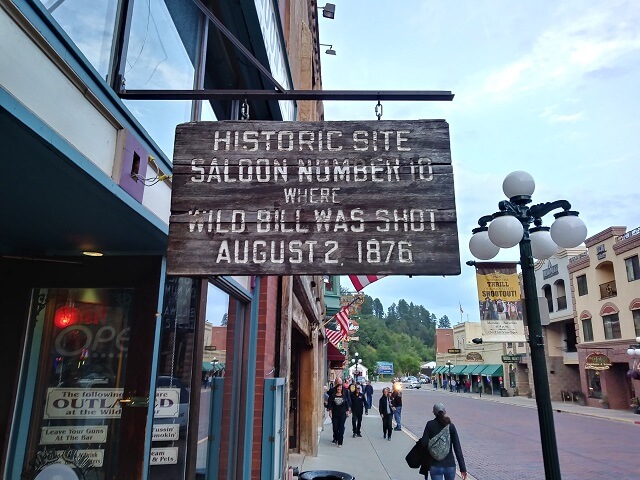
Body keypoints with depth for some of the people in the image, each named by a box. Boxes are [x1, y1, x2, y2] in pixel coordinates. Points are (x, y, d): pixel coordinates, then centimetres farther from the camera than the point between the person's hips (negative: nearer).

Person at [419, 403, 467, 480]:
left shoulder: (430, 424, -5)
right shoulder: (451, 426, -2)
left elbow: (424, 443, -10)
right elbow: (457, 448, -5)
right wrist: (463, 468, -4)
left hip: (435, 466, -2)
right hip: (450, 465, 2)